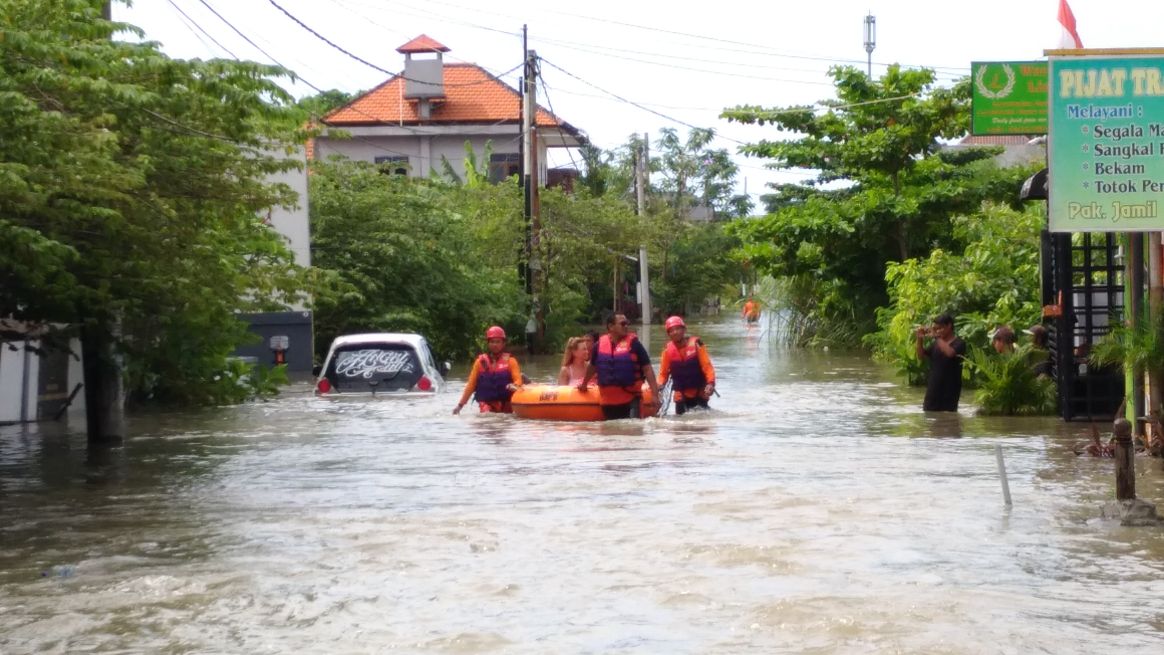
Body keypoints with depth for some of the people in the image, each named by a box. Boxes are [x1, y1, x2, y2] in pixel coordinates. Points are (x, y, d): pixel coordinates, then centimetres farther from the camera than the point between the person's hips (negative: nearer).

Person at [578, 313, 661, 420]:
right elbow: (592, 366, 24)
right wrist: (584, 383, 37)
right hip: (608, 401, 4)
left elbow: (647, 369, -6)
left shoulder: (633, 343, -4)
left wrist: (655, 394, -13)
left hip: (631, 399, -4)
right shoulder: (600, 344, 4)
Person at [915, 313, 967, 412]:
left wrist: (936, 337, -25)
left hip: (950, 391, -6)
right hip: (933, 390, 6)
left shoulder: (959, 343, -8)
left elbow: (950, 353, -28)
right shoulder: (935, 343, 10)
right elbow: (921, 356, 10)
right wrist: (920, 339, -5)